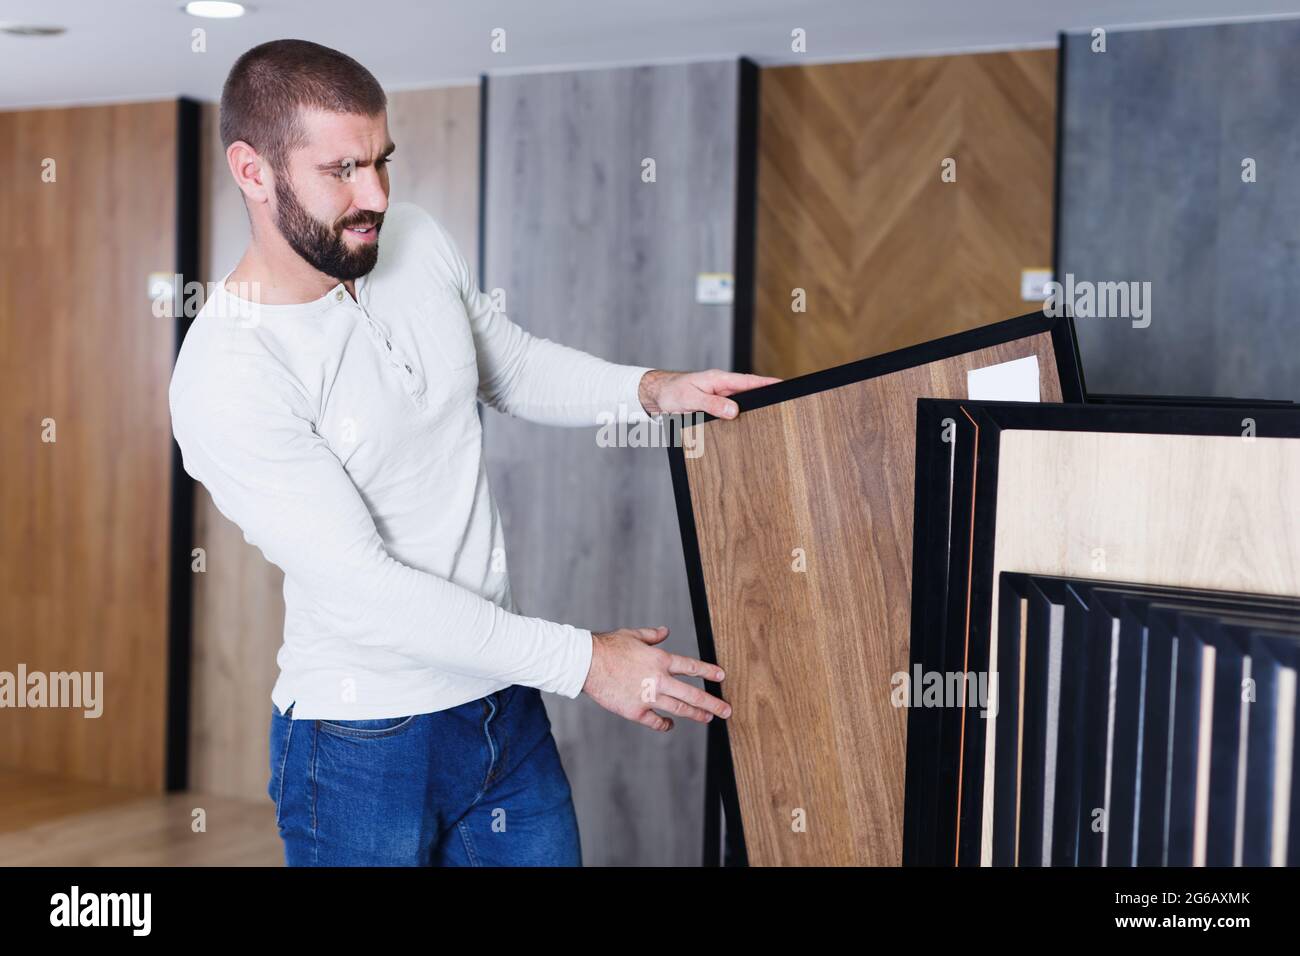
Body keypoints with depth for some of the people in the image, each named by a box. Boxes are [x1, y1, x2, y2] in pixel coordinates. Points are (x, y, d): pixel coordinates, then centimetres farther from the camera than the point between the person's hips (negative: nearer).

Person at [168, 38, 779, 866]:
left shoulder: (418, 242, -2)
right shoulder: (224, 374, -22)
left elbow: (514, 367, 15)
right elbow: (362, 589, -24)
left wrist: (649, 389, -3)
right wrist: (584, 661, -23)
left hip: (504, 699, 6)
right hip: (362, 742, -6)